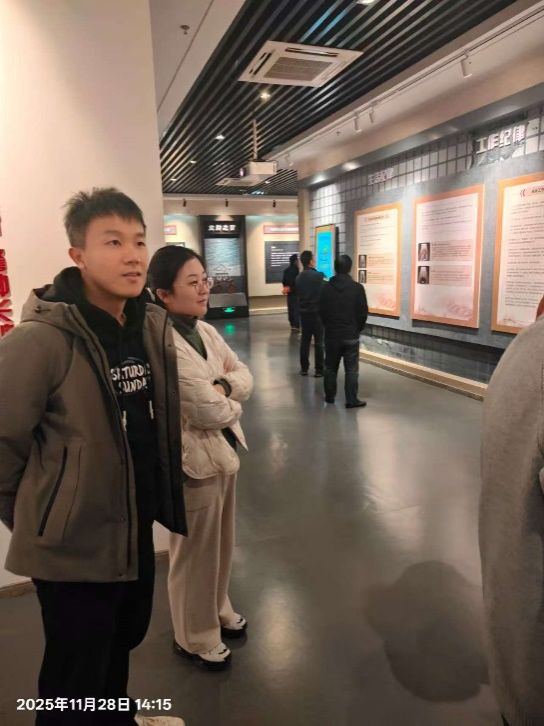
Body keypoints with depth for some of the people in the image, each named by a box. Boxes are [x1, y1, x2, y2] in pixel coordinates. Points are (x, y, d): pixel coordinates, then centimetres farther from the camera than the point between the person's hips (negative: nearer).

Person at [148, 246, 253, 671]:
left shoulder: (206, 331, 4)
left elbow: (246, 377, 7)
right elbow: (208, 411, -24)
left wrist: (224, 387, -14)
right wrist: (232, 402, -3)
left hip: (223, 451, 8)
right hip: (194, 460, -8)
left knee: (221, 543, 25)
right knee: (195, 553, 12)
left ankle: (218, 609, 50)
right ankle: (196, 638, 36)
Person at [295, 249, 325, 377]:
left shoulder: (298, 277, 7)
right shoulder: (318, 276, -14)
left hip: (304, 312, 6)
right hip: (317, 312, -6)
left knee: (305, 341, 10)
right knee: (319, 342, 0)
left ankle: (304, 368, 14)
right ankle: (319, 370, 3)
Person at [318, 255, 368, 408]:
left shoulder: (326, 287, -3)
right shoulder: (357, 288, -10)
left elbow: (321, 312, 1)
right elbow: (363, 313, -6)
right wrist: (357, 329, 11)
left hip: (331, 334, 2)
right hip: (351, 335, -2)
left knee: (330, 367, 15)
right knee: (351, 369, 3)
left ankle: (330, 396, 25)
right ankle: (351, 400, 4)